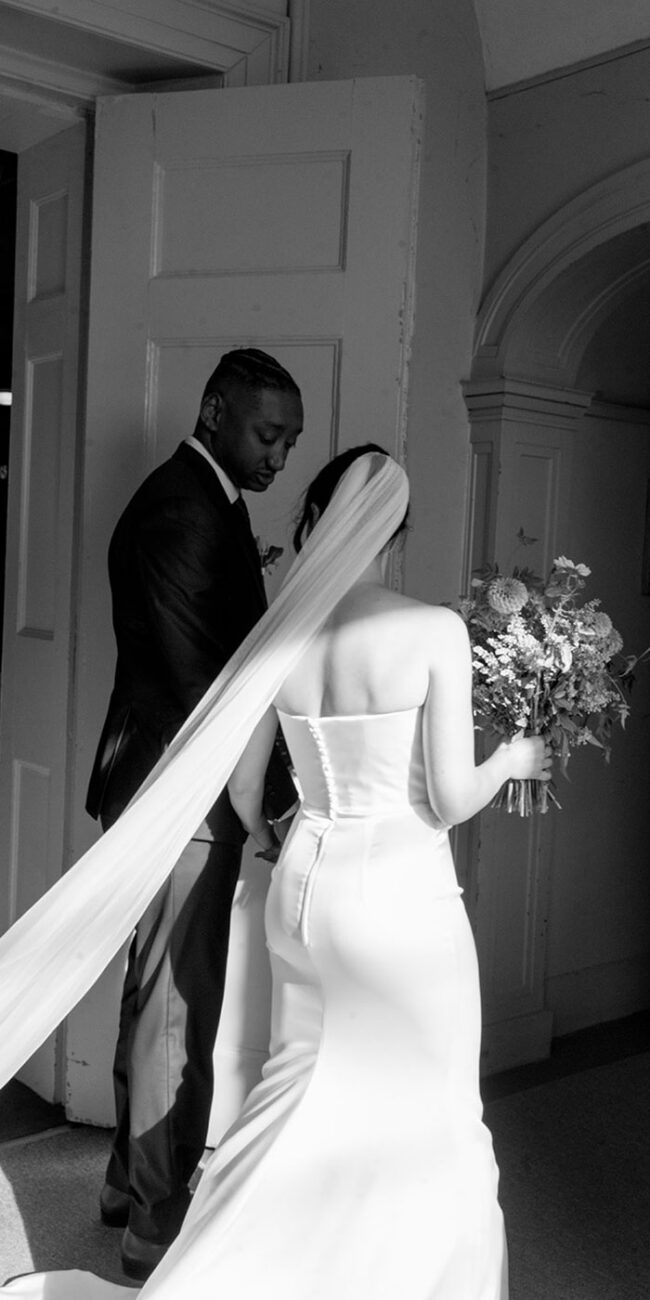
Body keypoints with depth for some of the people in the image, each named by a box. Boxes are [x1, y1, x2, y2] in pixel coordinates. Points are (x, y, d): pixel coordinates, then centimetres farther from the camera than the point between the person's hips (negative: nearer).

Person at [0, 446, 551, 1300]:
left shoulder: (283, 634, 0)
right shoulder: (436, 630, -13)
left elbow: (243, 785, 8)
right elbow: (451, 799, -13)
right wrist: (514, 760, 7)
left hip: (305, 883, 5)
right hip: (403, 890, -5)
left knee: (302, 1105, 22)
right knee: (424, 1126, 13)